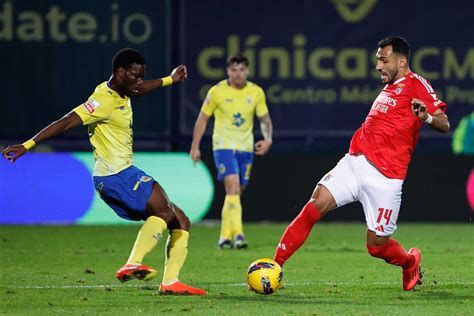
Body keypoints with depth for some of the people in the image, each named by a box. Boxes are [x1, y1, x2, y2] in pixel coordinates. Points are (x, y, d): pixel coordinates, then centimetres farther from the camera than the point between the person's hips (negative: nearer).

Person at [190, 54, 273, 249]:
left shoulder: (256, 92, 2)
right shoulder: (217, 92, -6)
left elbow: (265, 119, 12)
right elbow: (203, 119, 3)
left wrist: (267, 139, -8)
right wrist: (195, 147, 1)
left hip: (246, 148, 4)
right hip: (224, 146, -4)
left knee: (236, 193, 8)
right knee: (233, 187, -21)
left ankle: (225, 237, 20)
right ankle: (237, 234, -29)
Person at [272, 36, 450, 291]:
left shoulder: (415, 84, -3)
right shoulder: (389, 88, 22)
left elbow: (444, 124, -15)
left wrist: (427, 117, -33)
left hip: (384, 178, -7)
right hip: (355, 162, 7)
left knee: (377, 245, -1)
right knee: (315, 205, -13)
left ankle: (410, 262, 33)